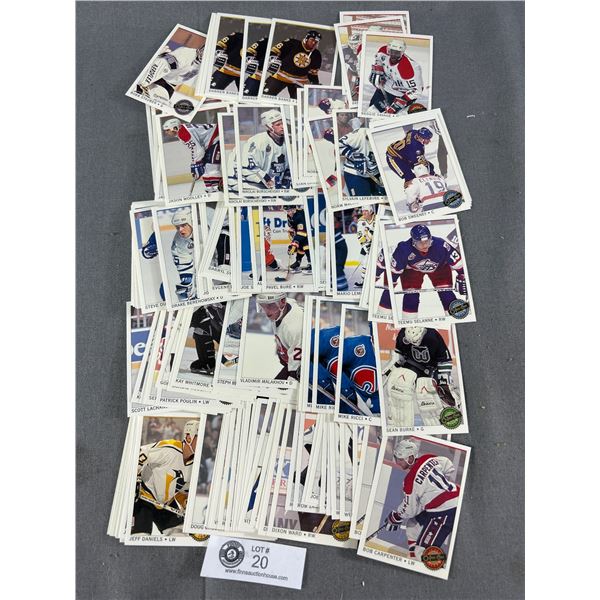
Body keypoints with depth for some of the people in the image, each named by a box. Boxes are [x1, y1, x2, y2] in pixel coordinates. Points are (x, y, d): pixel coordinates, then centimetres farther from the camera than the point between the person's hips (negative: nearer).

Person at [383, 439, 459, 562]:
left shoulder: (410, 481, -19)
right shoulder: (428, 459, -2)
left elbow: (408, 510, -8)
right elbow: (449, 467, 12)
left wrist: (393, 518, 12)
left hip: (445, 512, -10)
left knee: (423, 550, -7)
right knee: (412, 520, 21)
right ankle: (414, 556, 28)